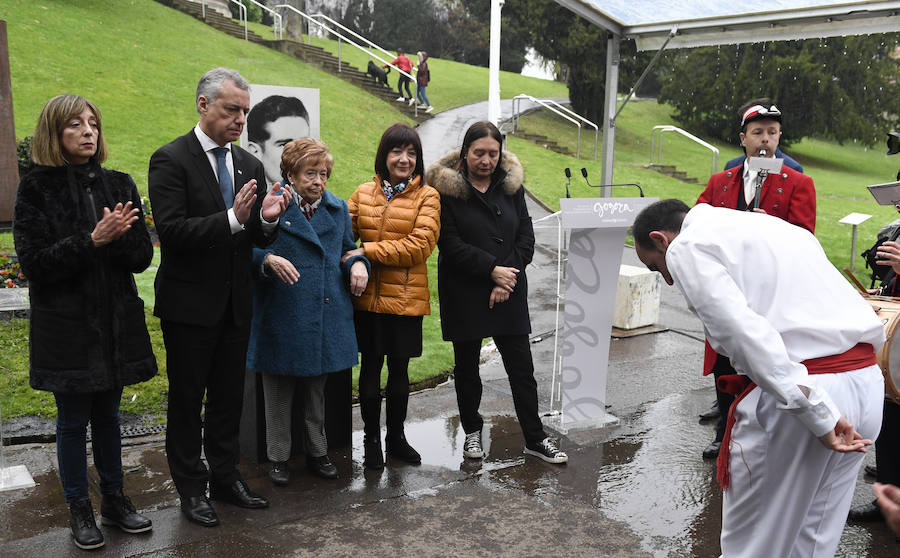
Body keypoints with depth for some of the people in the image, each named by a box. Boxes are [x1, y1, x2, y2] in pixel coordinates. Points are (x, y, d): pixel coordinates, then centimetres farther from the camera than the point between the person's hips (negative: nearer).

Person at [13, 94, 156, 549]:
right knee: (73, 420, 8)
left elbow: (142, 256, 1)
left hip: (116, 320, 3)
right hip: (65, 325, -3)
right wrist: (92, 241, -23)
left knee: (108, 415, 15)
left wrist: (117, 237, -20)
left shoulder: (118, 185, 4)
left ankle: (114, 499, 29)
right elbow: (34, 263, -12)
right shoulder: (36, 189, -5)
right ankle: (79, 509, 24)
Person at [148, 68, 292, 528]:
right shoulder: (171, 159, -11)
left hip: (234, 304, 6)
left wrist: (268, 218, -14)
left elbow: (255, 238, 9)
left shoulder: (250, 165, 7)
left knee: (229, 396, 16)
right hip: (190, 304, -5)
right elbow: (171, 231, -20)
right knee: (187, 399, 9)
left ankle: (225, 476, 33)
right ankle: (191, 488, 24)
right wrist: (231, 219, -30)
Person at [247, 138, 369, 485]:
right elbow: (248, 251, -5)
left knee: (316, 391, 17)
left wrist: (358, 263, -2)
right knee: (279, 392, 7)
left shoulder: (338, 209, 12)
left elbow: (348, 248, 20)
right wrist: (269, 260, -25)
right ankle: (278, 457, 23)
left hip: (326, 317, 4)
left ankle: (317, 453, 31)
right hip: (281, 316, -4)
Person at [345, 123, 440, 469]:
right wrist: (351, 268, -12)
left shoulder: (427, 196, -3)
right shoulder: (363, 193, 7)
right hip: (368, 296, 2)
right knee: (370, 368, 9)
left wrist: (369, 251, -16)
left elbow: (420, 245, -13)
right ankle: (371, 439, 25)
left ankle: (396, 437, 30)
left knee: (399, 370, 11)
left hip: (406, 298, -1)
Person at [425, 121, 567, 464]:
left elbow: (526, 237, 2)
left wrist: (508, 277, -11)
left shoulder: (511, 185, 6)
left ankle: (535, 438, 17)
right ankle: (472, 431, 30)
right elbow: (450, 244, -13)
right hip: (463, 294, -2)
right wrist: (492, 269, -18)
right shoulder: (447, 189, -6)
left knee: (521, 366, 6)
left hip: (509, 294, 3)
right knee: (467, 366, 11)